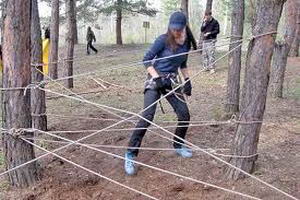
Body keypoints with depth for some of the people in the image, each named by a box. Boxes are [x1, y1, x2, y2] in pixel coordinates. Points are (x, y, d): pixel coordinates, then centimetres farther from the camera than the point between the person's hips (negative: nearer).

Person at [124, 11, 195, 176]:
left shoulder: (187, 43, 2)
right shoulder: (163, 40, -15)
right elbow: (146, 60, -11)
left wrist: (187, 80, 8)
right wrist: (157, 78, -20)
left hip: (172, 81, 6)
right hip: (155, 80, -6)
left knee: (185, 115, 4)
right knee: (147, 117, -18)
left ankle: (178, 145, 28)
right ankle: (130, 155, -11)